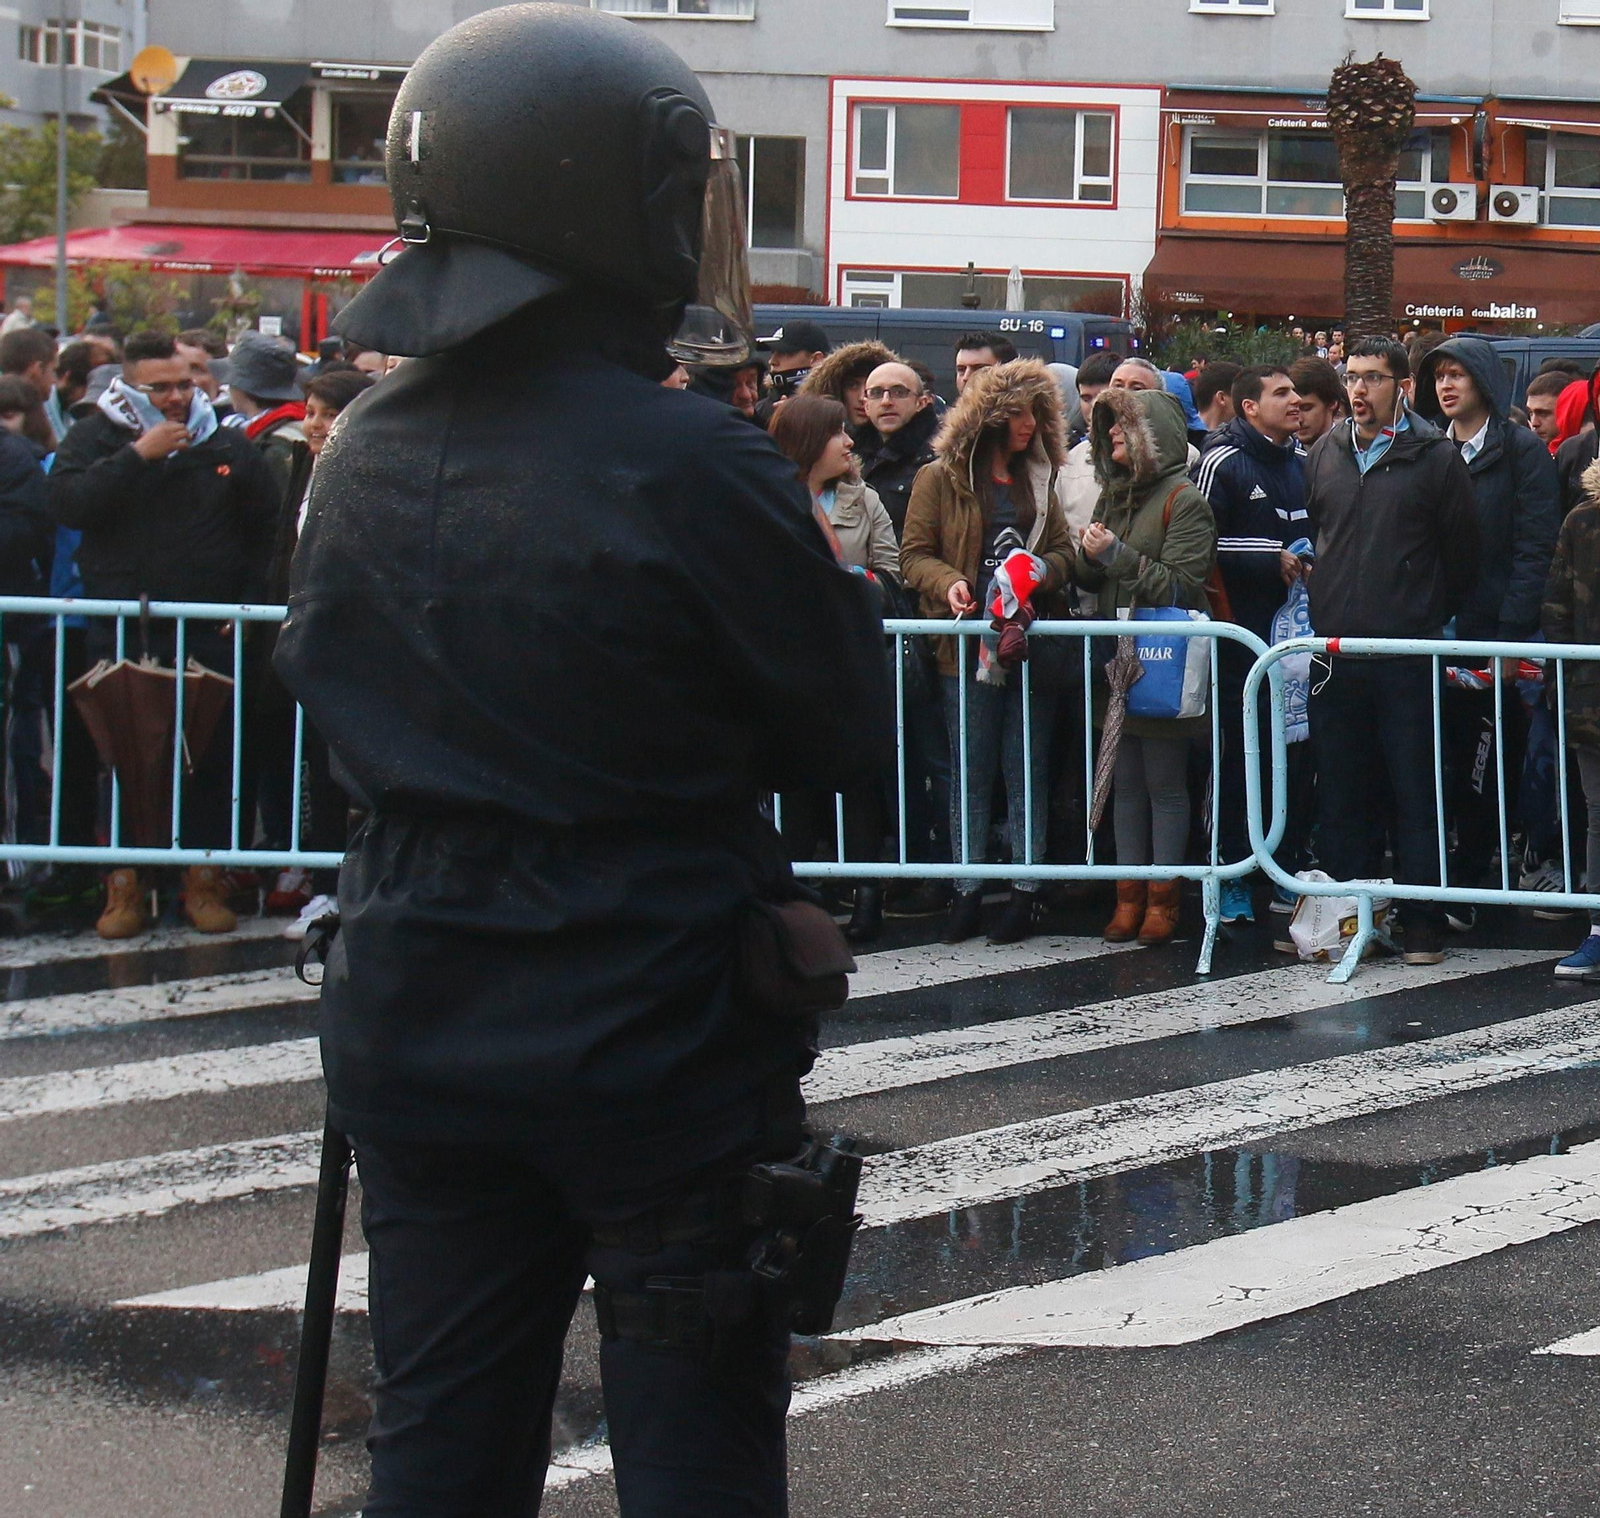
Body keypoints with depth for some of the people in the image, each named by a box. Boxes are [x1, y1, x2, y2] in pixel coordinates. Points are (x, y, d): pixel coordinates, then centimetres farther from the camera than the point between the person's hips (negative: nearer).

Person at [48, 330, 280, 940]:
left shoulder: (228, 446, 8)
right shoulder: (96, 438, 3)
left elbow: (266, 528, 15)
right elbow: (66, 502, -14)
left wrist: (248, 600, 6)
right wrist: (139, 455, -18)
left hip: (208, 635, 1)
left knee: (212, 753, 1)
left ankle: (204, 878, 9)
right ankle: (123, 883, 7)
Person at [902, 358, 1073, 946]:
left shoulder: (1039, 480, 15)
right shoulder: (941, 479, 1)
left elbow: (1063, 551, 15)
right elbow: (914, 553, 0)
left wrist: (1042, 571, -7)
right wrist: (948, 583, -19)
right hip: (968, 647, -3)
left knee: (1027, 770, 3)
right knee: (971, 771, 2)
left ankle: (1026, 887, 9)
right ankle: (967, 888, 10)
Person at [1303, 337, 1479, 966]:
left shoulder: (1436, 457, -1)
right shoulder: (1325, 454, 11)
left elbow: (1461, 554, 1)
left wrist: (1433, 621, 3)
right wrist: (1323, 610, 13)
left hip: (1407, 656, -4)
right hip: (1334, 651, 4)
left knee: (1416, 795, 0)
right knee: (1340, 795, 8)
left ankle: (1423, 926, 4)